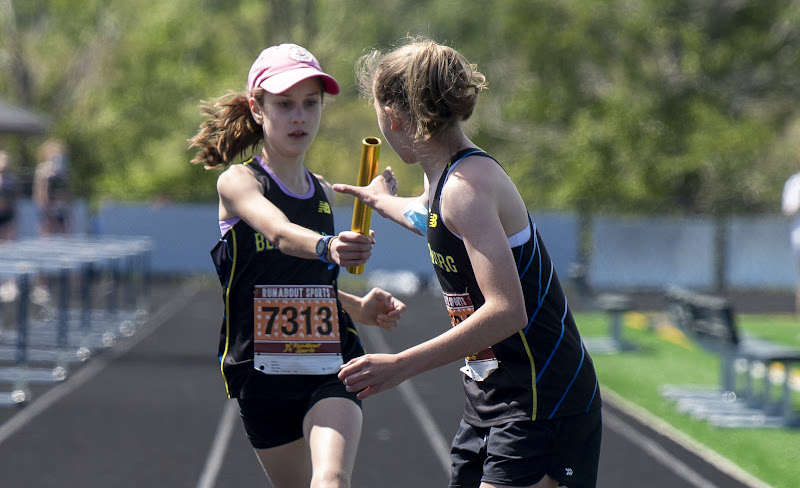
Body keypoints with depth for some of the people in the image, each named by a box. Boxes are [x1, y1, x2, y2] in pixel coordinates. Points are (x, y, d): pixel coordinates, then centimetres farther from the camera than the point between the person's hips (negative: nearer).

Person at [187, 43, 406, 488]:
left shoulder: (324, 193, 11)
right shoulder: (238, 182, -5)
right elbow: (281, 233, -28)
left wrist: (360, 308, 7)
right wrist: (327, 248, -49)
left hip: (330, 370, 2)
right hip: (264, 372, -2)